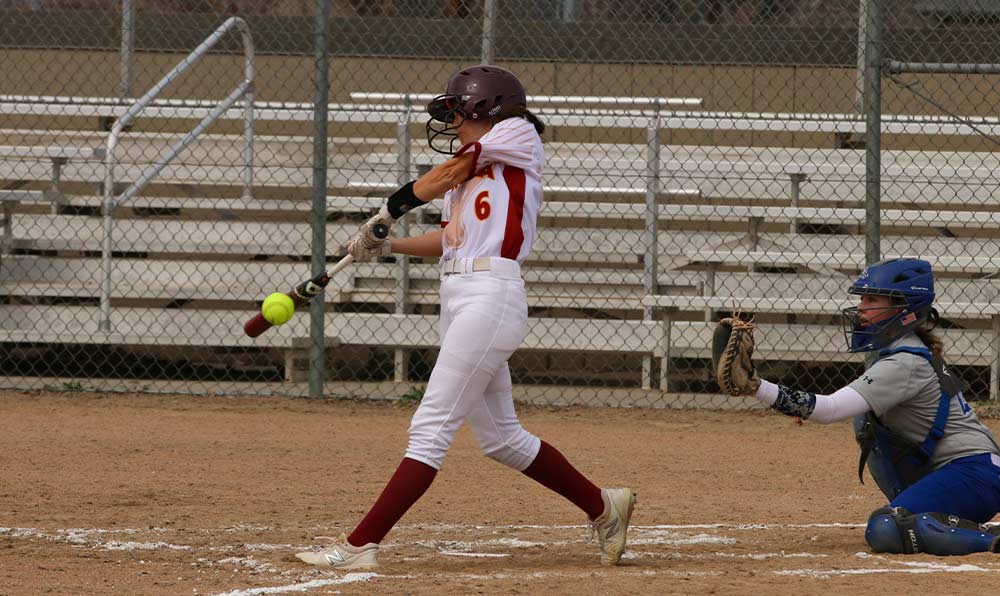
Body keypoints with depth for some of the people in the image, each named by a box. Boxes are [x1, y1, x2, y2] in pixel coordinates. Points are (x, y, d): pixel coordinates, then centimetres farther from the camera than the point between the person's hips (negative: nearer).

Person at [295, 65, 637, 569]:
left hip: (491, 295, -9)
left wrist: (388, 210, 8)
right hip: (457, 298, 9)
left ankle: (360, 545, -16)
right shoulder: (470, 166, 24)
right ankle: (603, 506, 26)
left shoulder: (518, 135, 2)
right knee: (500, 437, 12)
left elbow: (447, 175, -2)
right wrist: (386, 245, 11)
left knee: (431, 426, -11)